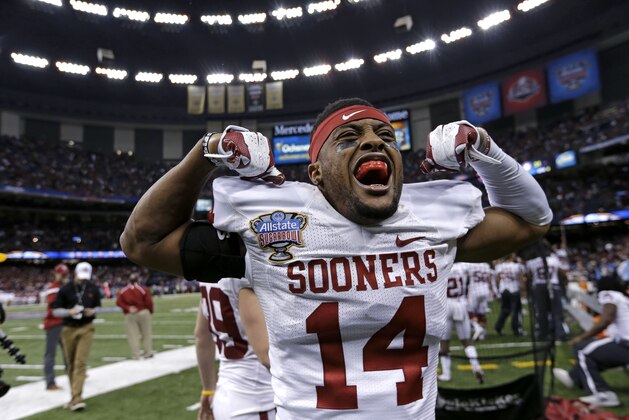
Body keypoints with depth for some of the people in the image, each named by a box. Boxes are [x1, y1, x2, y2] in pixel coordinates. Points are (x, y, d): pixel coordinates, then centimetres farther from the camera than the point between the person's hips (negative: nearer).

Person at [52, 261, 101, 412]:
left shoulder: (93, 289, 2)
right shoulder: (65, 289, -4)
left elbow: (97, 306, 14)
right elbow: (55, 311, 0)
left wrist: (93, 311, -9)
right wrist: (69, 312, -18)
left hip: (86, 329, 0)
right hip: (69, 330, 0)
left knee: (81, 362, -9)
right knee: (71, 364, 9)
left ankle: (76, 398, -10)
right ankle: (75, 395, 24)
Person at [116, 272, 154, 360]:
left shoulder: (123, 290, 3)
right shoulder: (143, 289, -5)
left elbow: (118, 302, -6)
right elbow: (149, 302, -8)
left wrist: (127, 308, -9)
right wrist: (150, 311, 6)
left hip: (129, 315, 1)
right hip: (143, 312, -1)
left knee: (133, 335, 4)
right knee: (146, 333, 9)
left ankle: (135, 355, 3)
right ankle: (147, 353, 14)